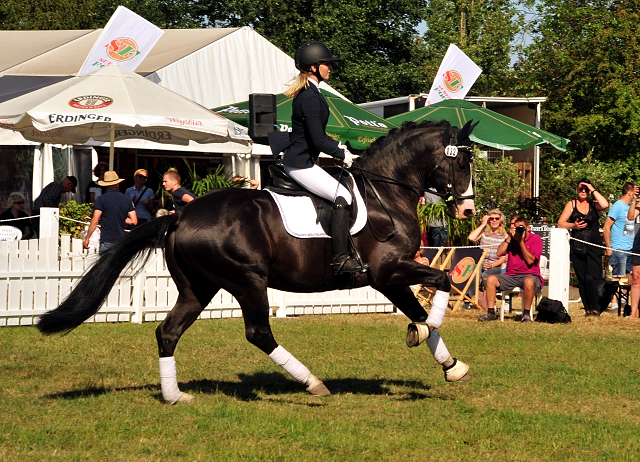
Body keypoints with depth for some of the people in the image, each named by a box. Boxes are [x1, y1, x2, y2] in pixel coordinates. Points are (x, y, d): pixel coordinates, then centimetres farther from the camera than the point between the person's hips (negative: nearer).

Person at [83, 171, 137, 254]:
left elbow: (95, 221, -9)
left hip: (106, 241, -4)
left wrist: (87, 238, -2)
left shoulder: (101, 199, -4)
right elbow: (134, 221, 6)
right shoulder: (127, 200, 7)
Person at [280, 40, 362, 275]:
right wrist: (342, 154, -9)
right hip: (301, 164, -11)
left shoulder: (309, 92, 13)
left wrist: (338, 147, 12)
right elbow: (318, 141, -22)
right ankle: (340, 259, -21)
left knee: (343, 187, 19)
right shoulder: (310, 97, -20)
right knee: (342, 196, -17)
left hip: (299, 161, 11)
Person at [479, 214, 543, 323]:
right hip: (511, 276, 4)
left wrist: (521, 242, -13)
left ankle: (526, 314, -25)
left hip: (530, 275, -4)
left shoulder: (536, 239, -1)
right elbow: (499, 253, 0)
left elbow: (530, 261, -11)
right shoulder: (512, 238, 13)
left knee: (528, 282, -40)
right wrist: (509, 237, -6)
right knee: (491, 279, -19)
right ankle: (491, 313, -18)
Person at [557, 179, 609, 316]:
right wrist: (573, 225, -12)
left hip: (594, 246, -2)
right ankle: (587, 309, 8)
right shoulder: (572, 204, 12)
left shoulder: (594, 204, 9)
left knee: (591, 278, -15)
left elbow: (605, 205, -15)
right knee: (581, 280, 2)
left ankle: (595, 308, -7)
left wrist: (593, 190, -6)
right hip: (577, 247, 2)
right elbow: (560, 224, 6)